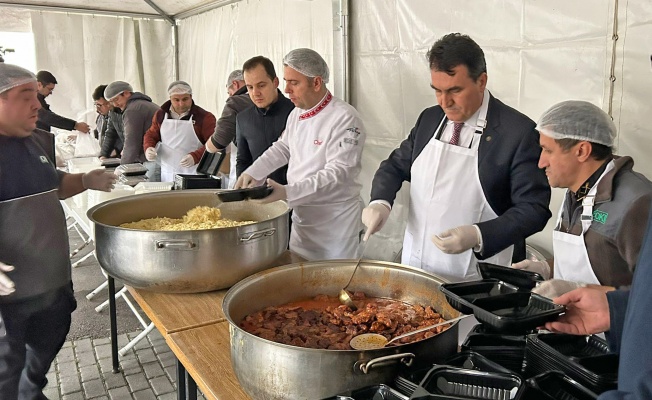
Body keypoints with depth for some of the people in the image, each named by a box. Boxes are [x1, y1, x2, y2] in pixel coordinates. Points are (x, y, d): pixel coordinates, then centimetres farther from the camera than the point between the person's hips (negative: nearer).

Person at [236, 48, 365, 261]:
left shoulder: (345, 118, -19)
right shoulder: (296, 114, 7)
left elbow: (338, 173, -26)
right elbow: (282, 148, 20)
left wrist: (287, 192, -32)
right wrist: (252, 173, 6)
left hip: (335, 222, -7)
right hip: (301, 216, 7)